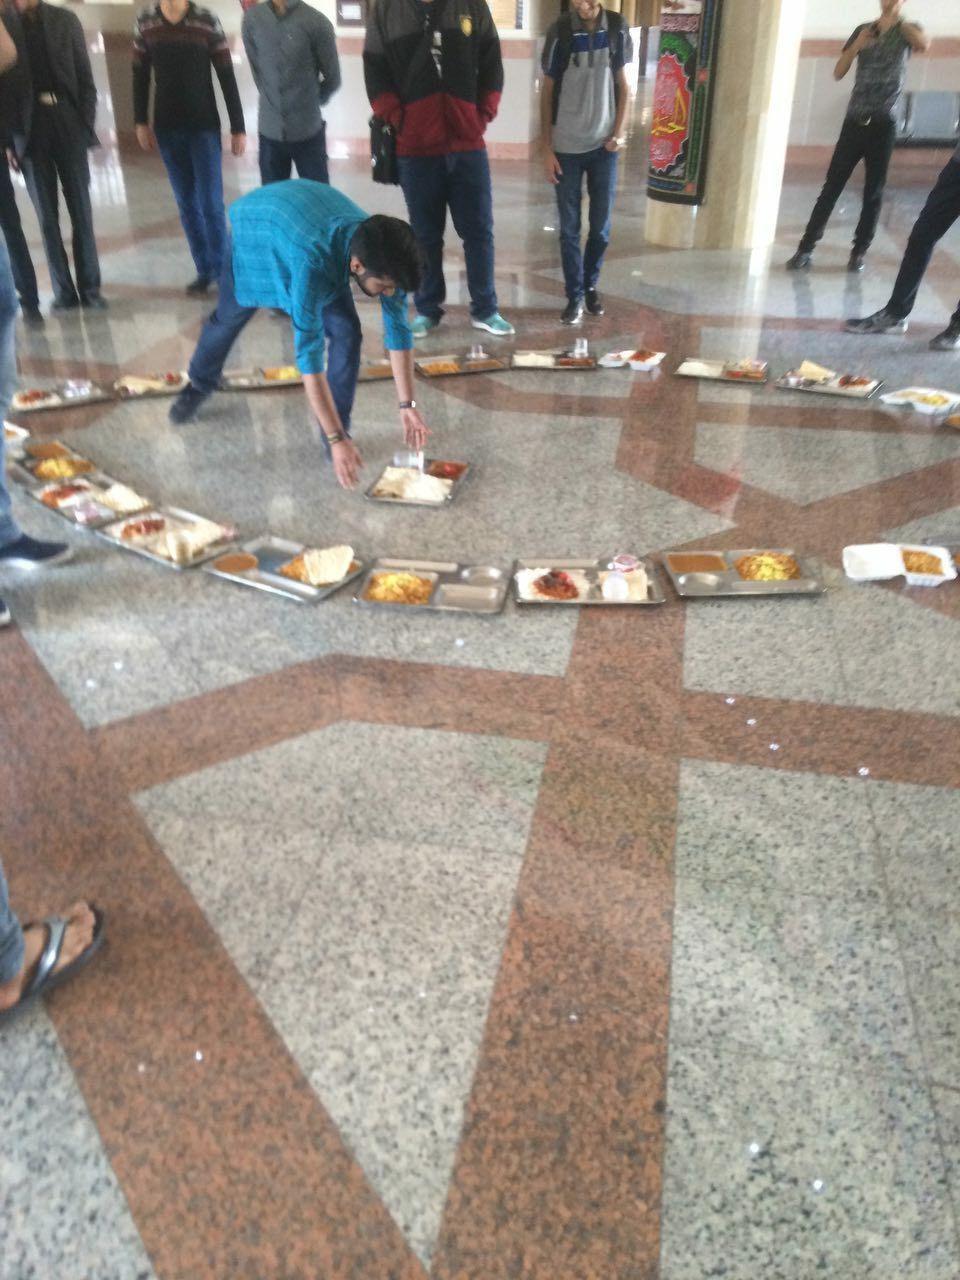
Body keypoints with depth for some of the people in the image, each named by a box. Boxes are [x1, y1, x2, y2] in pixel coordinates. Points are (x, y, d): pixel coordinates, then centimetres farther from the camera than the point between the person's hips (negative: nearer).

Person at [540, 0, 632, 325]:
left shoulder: (618, 29, -2)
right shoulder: (560, 32, -7)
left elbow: (622, 84, 7)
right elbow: (547, 93, -2)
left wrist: (617, 133, -2)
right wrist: (547, 149, -5)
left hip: (603, 146, 2)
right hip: (567, 147, -2)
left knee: (601, 226, 7)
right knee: (570, 228, 2)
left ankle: (591, 285, 26)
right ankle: (575, 295, 12)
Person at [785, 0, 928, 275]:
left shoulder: (907, 31, 7)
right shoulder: (863, 30, 12)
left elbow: (924, 45, -15)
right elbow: (838, 73, 6)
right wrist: (857, 46, -9)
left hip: (884, 125, -1)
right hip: (855, 121, 1)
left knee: (874, 192, 1)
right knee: (832, 187, -4)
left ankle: (859, 252, 7)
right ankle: (806, 249, -6)